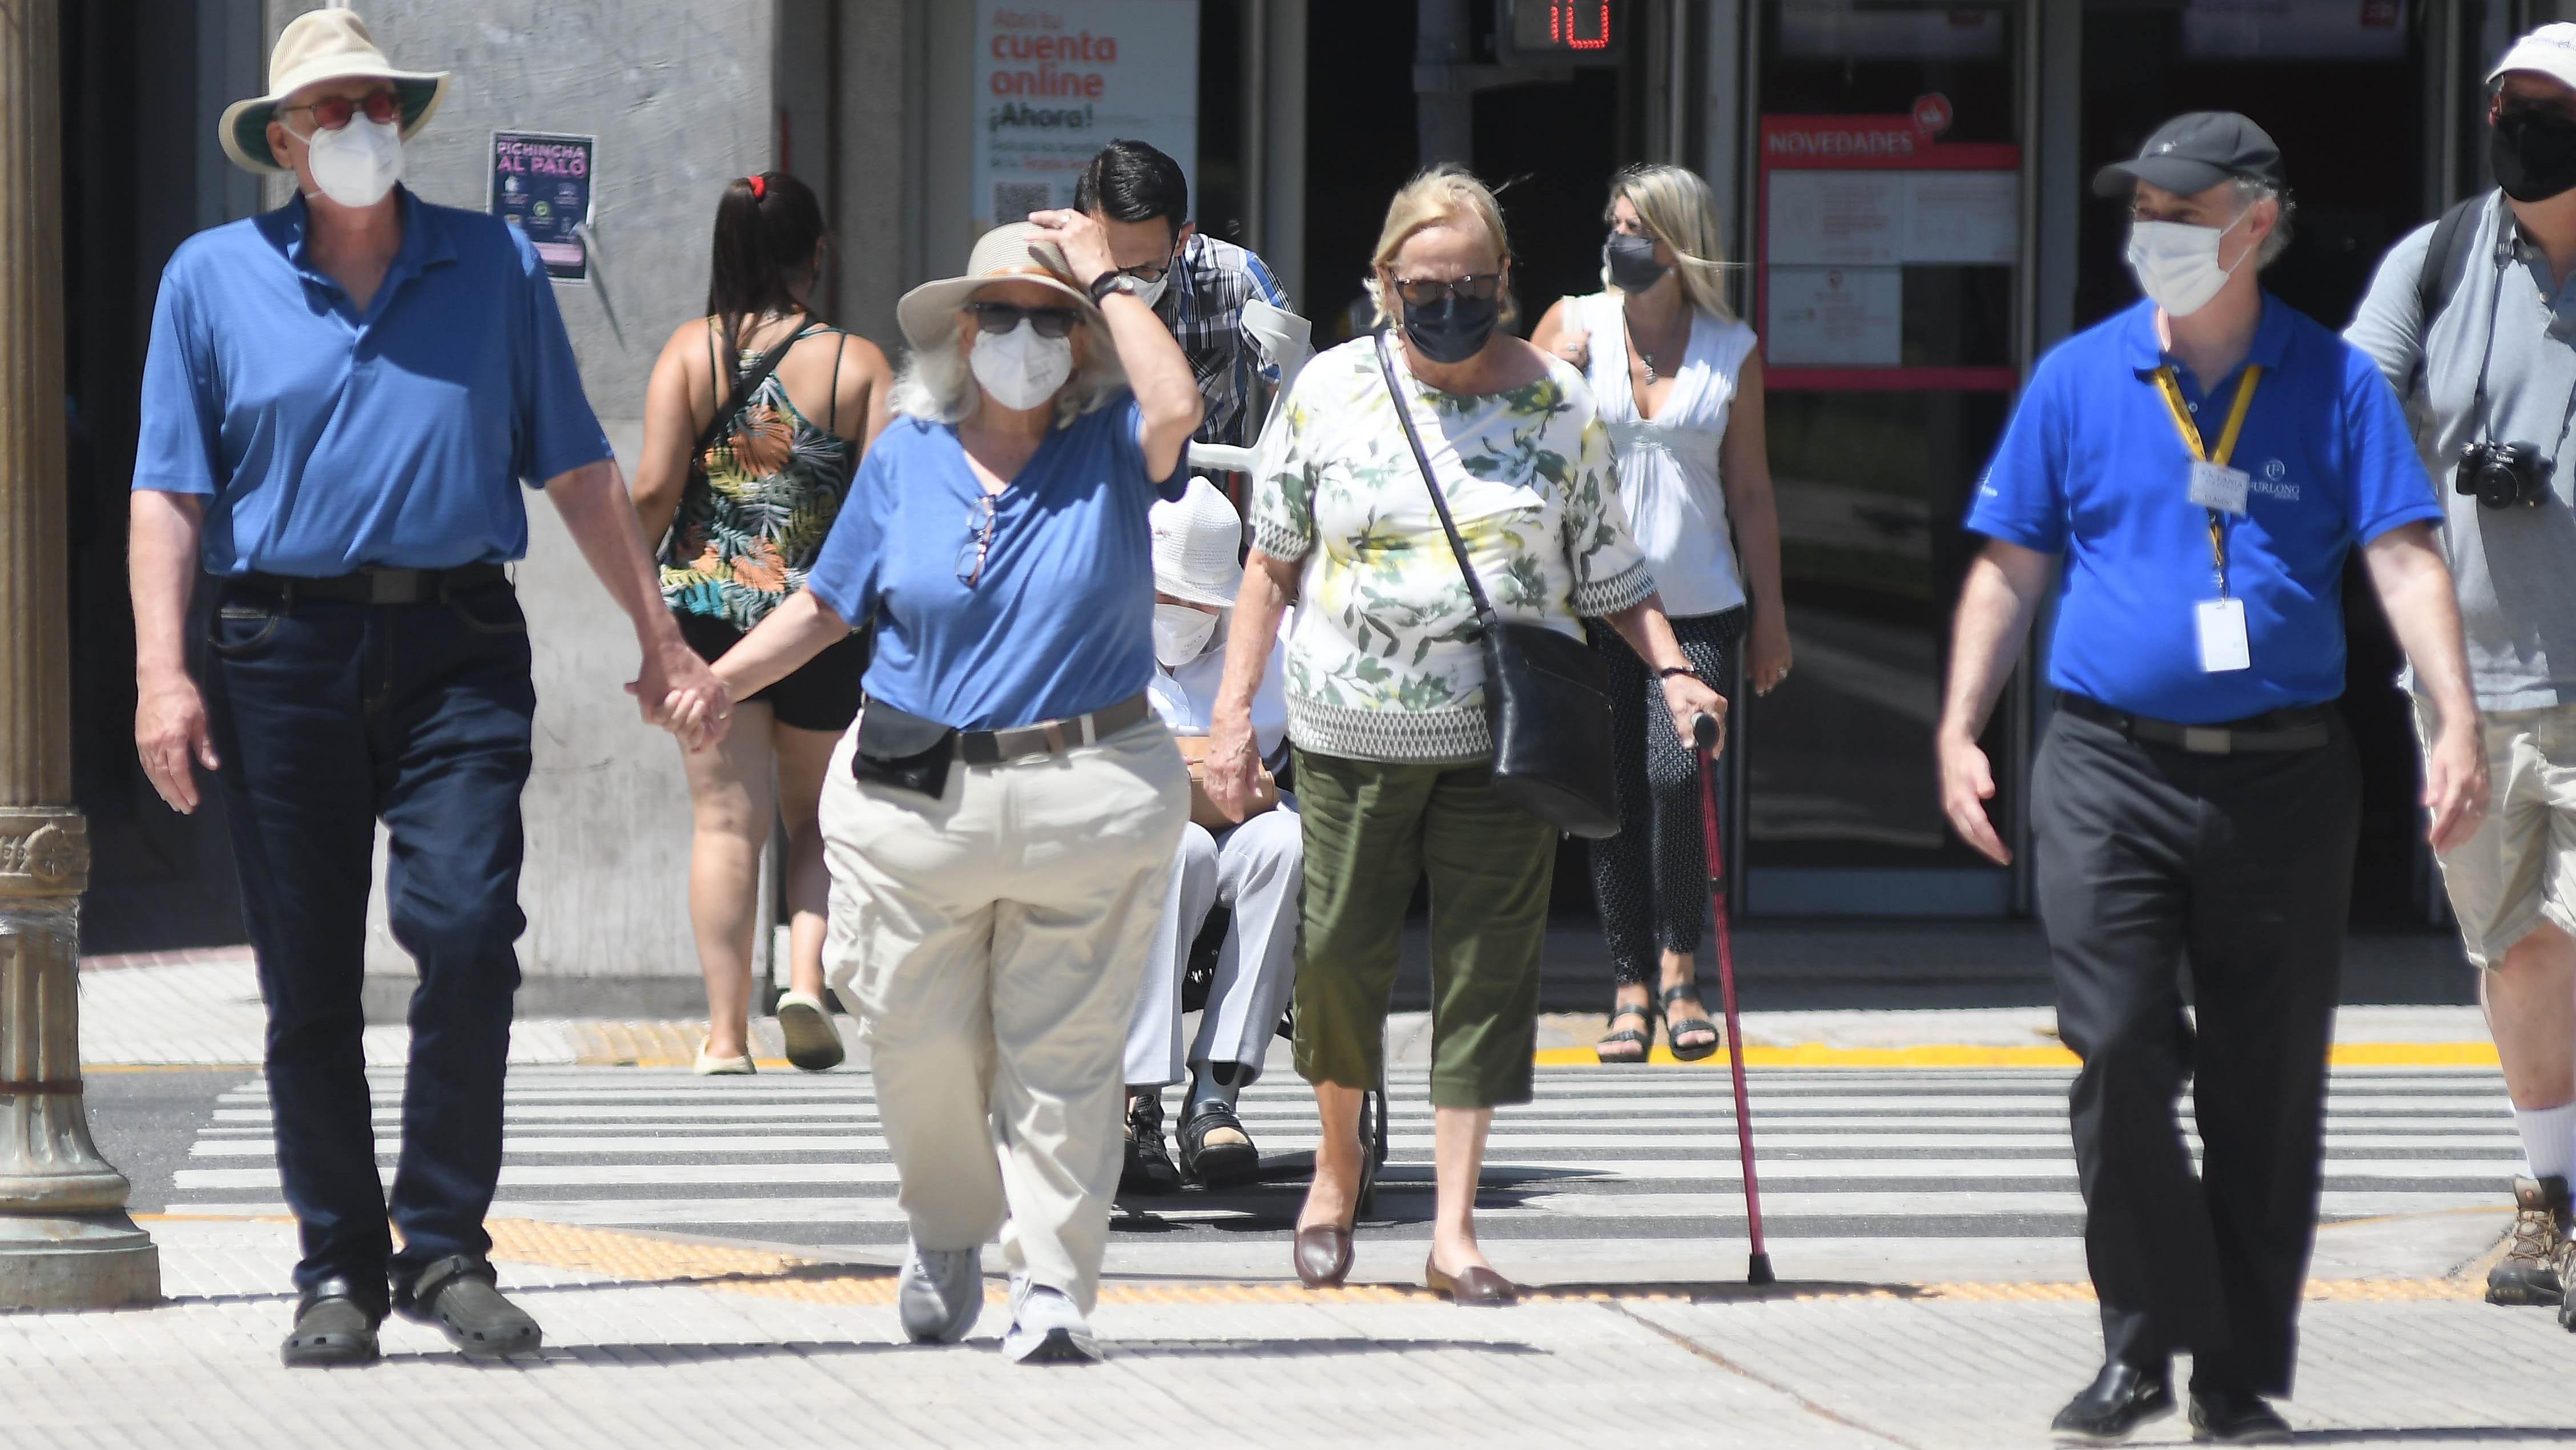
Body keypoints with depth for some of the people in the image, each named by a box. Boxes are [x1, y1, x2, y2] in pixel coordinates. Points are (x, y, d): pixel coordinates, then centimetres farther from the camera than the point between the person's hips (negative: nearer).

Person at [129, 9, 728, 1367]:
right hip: (284, 653, 0)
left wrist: (658, 635, 14)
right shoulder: (213, 278, 8)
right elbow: (171, 488, 4)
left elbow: (574, 466, 15)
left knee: (465, 927, -17)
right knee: (307, 983, 2)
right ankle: (338, 1269, 12)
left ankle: (444, 1247, -7)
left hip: (458, 652, 0)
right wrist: (162, 667, -7)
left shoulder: (492, 266, 11)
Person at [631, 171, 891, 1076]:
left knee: (727, 821, 4)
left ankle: (726, 1031, 0)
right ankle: (807, 976, -7)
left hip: (707, 607, 0)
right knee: (819, 820, 15)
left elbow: (656, 486, -9)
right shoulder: (858, 364, -4)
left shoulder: (690, 351, -2)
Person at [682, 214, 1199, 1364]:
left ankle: (1053, 1281, 4)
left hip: (1087, 796, -2)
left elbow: (1175, 406, -21)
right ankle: (946, 1235, 29)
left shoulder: (1109, 449, 2)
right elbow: (829, 605, 13)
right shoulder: (906, 458, 9)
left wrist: (1108, 283, -10)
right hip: (915, 796, 2)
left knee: (1063, 1054, -1)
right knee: (918, 1044, 4)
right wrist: (718, 680, 2)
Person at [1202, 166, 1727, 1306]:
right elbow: (1272, 560, 7)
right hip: (1351, 732, 0)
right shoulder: (1331, 391, 2)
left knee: (1484, 966, -3)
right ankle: (1338, 1165, 29)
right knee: (1339, 955, 2)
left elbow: (1608, 569, 9)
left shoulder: (1558, 404, 3)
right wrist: (1234, 710, 2)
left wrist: (1671, 670, -7)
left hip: (1504, 736, 0)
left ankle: (1454, 1231, 1)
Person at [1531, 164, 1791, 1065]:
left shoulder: (1731, 351, 6)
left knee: (1676, 779, -16)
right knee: (1615, 799, 1)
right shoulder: (1573, 325, 5)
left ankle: (1679, 968, 0)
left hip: (1698, 606, -1)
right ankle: (1631, 988, 10)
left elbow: (1749, 491, 10)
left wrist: (1770, 612, 8)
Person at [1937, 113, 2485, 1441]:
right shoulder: (2078, 380, 7)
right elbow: (2008, 571, 11)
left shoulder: (2333, 384, 4)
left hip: (2283, 774, 0)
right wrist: (1959, 730, 1)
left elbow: (2403, 558, -2)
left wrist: (2455, 726, -14)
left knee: (2267, 1089, 3)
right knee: (2118, 1054, -12)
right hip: (2113, 771, 0)